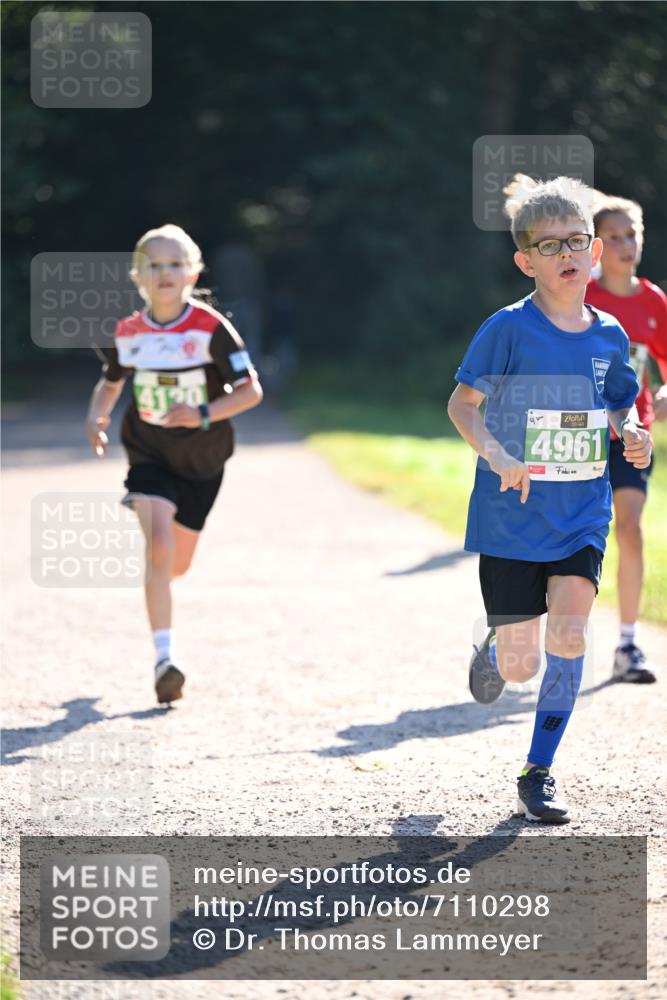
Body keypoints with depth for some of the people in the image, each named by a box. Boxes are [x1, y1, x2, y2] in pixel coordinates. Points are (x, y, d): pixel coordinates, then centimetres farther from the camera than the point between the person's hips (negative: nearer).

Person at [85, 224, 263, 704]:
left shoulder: (211, 328, -16)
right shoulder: (128, 334, -6)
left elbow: (251, 390, -14)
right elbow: (110, 383, 14)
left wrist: (203, 415, -29)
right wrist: (97, 417, -6)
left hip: (202, 459, 0)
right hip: (149, 456, 0)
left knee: (177, 564, 13)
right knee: (158, 547, -21)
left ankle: (156, 579, 52)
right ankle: (164, 660, -20)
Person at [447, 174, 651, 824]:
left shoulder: (609, 336, 4)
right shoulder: (509, 328, -10)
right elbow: (462, 403, -10)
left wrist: (632, 435, -5)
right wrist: (497, 456, -27)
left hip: (582, 514, 3)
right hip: (512, 518, -3)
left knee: (568, 635, -14)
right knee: (521, 668, -1)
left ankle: (538, 774, -1)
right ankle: (493, 649, 39)